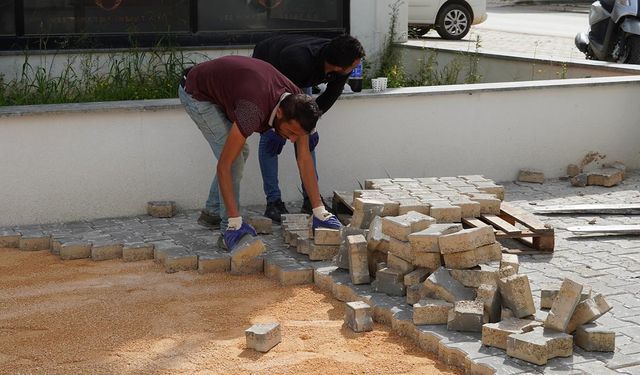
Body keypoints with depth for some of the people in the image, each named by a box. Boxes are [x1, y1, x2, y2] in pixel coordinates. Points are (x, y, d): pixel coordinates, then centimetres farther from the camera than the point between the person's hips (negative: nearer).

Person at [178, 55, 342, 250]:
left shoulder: (296, 101, -20)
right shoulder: (254, 111, -42)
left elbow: (304, 158, -12)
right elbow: (223, 166, -38)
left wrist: (320, 212, -14)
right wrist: (235, 223, -38)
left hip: (218, 89, 8)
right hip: (195, 93, -8)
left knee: (240, 153, 12)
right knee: (232, 157, -17)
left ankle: (213, 211, 29)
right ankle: (231, 230, -9)